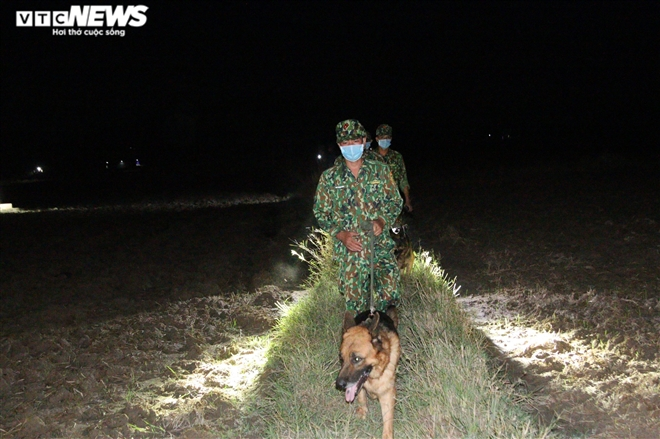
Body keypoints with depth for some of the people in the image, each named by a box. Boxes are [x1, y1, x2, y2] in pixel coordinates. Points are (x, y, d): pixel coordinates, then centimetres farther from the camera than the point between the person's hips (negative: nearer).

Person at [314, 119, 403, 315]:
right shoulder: (329, 177, 2)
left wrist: (383, 220, -12)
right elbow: (321, 212, 5)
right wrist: (341, 234, -10)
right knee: (355, 304, 5)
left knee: (390, 296, -2)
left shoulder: (380, 170, 3)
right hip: (349, 251, 0)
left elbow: (395, 201, 8)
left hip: (381, 246, 1)